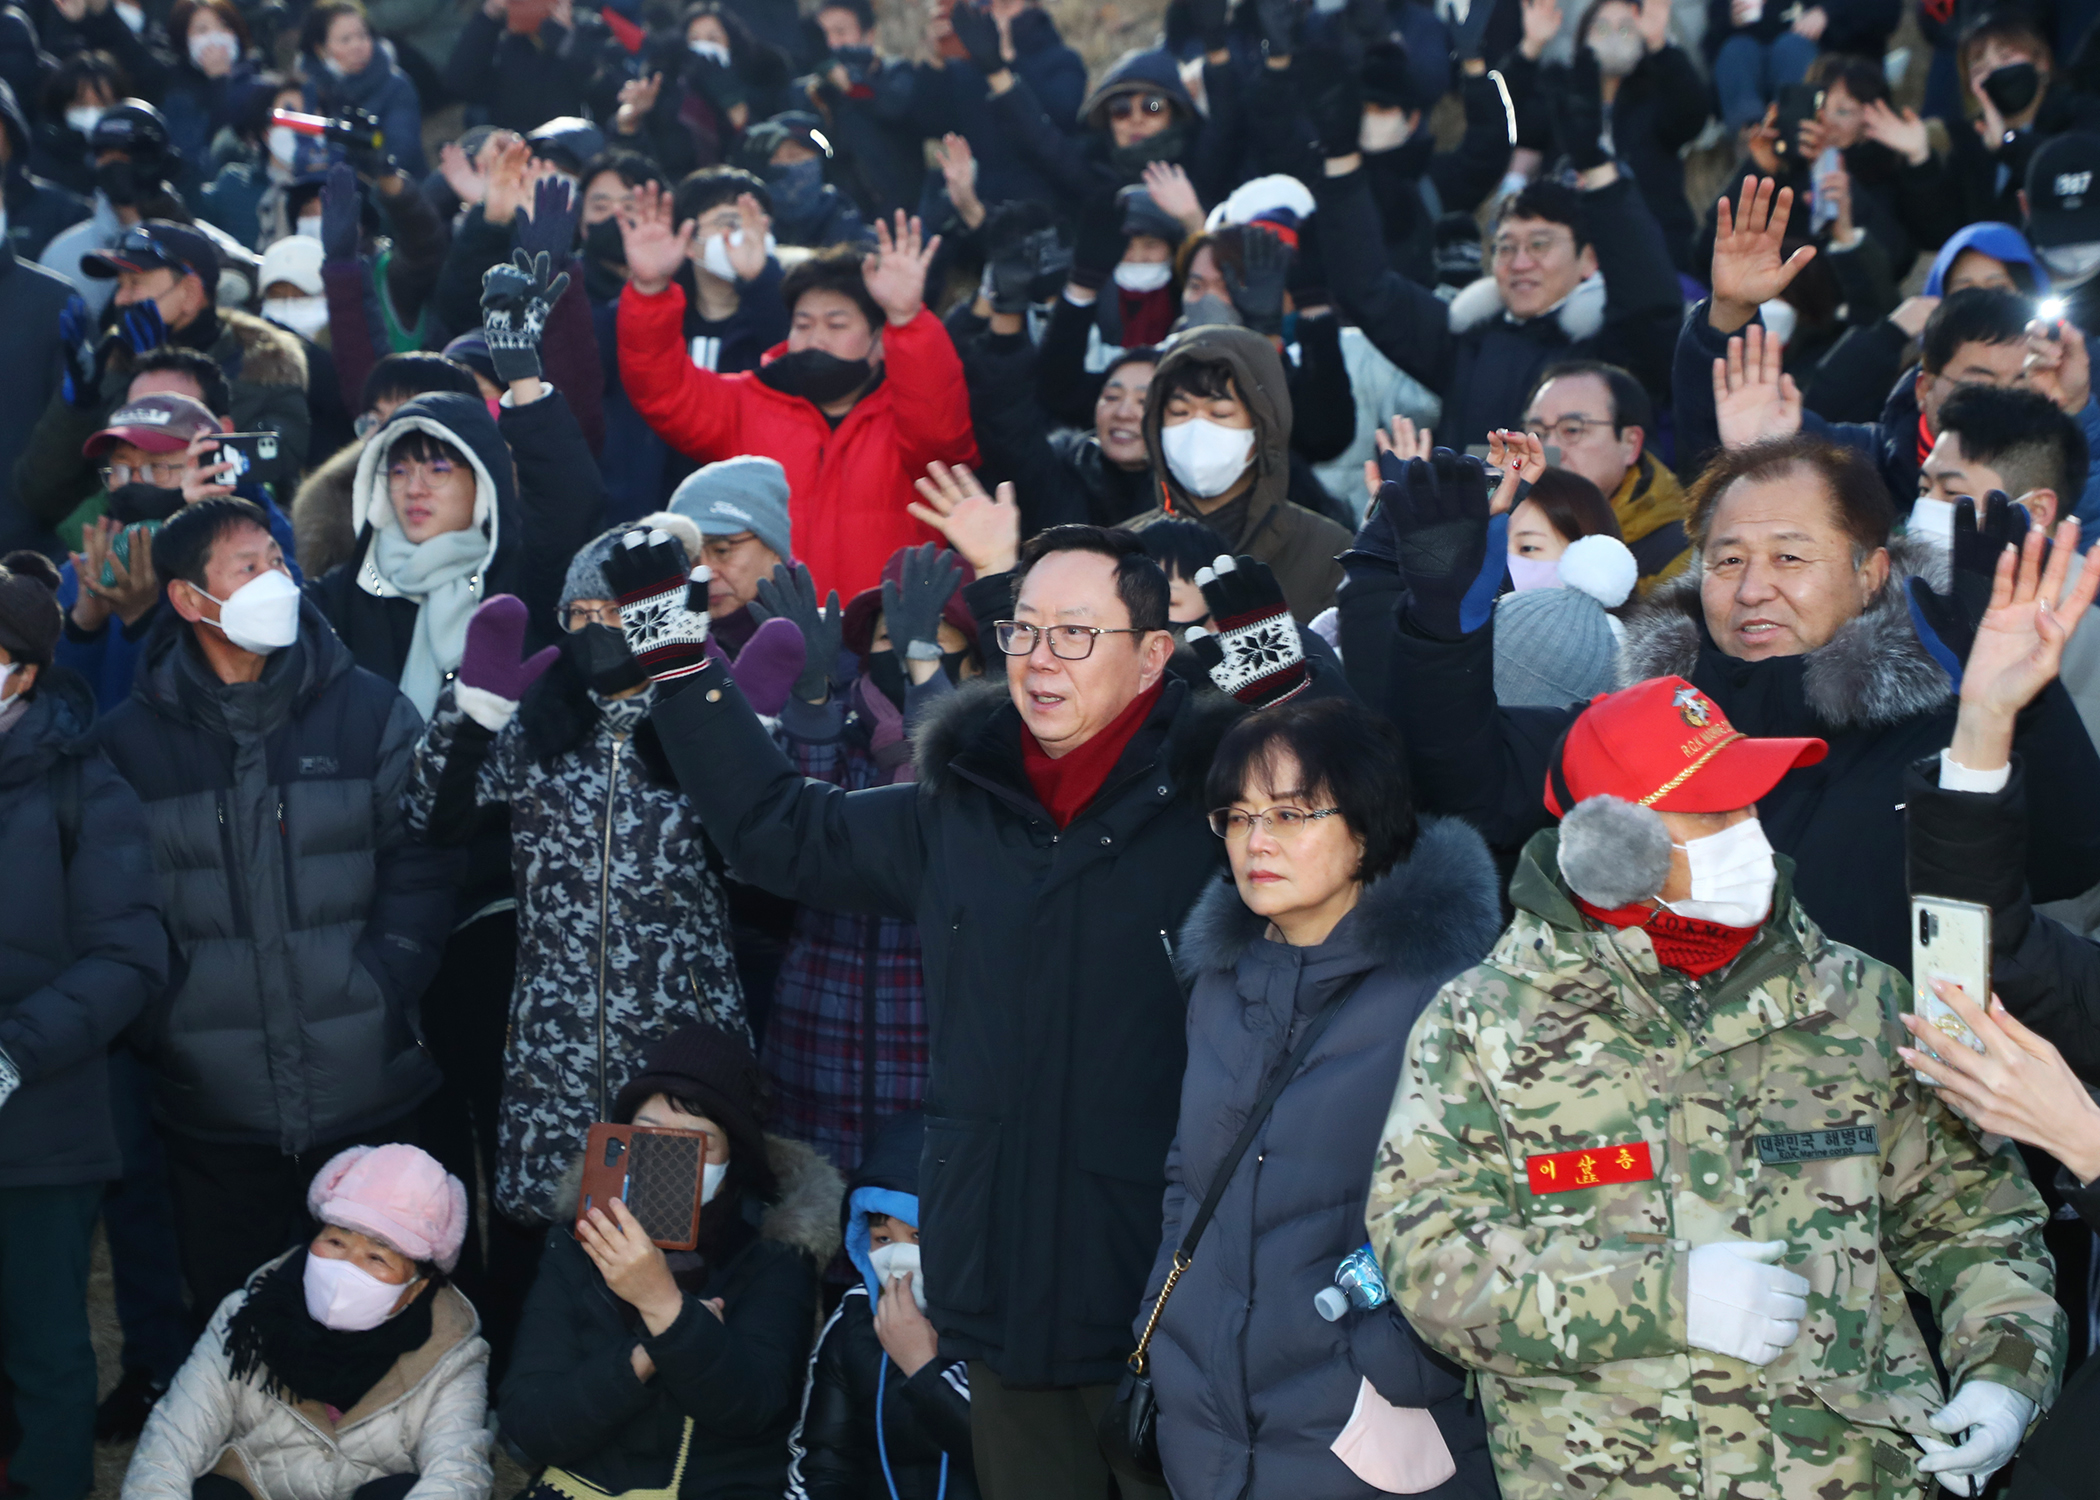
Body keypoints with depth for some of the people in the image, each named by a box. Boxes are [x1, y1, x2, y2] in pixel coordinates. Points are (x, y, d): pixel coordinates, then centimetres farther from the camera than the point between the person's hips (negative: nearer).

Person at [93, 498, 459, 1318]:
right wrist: (158, 1021, -8)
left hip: (368, 1090, 0)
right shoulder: (127, 742, 1)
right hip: (212, 1107, 0)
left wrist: (381, 996, -9)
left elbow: (418, 871, 1)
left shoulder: (370, 712, 2)